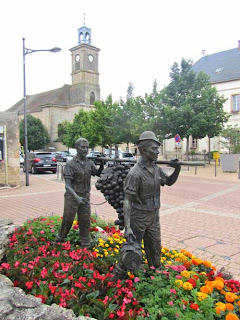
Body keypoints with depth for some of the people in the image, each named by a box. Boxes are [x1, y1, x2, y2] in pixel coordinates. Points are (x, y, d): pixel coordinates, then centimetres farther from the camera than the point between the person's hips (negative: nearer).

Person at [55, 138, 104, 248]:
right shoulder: (70, 164, -15)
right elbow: (67, 185, -19)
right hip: (72, 197, -4)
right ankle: (59, 240, 34)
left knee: (85, 221, 9)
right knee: (68, 220, 10)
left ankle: (85, 245, 23)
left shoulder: (89, 163, 2)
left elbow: (98, 173, 14)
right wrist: (77, 197, -32)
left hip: (85, 197, 4)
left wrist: (102, 164, -6)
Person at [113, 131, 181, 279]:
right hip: (139, 217, -7)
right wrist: (127, 227, -27)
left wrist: (177, 170, -3)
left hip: (154, 217, 7)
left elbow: (169, 182, 17)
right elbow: (127, 201, -23)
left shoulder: (156, 169, 1)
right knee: (132, 250, -2)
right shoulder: (135, 172, -23)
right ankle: (117, 277, 18)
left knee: (155, 249, 21)